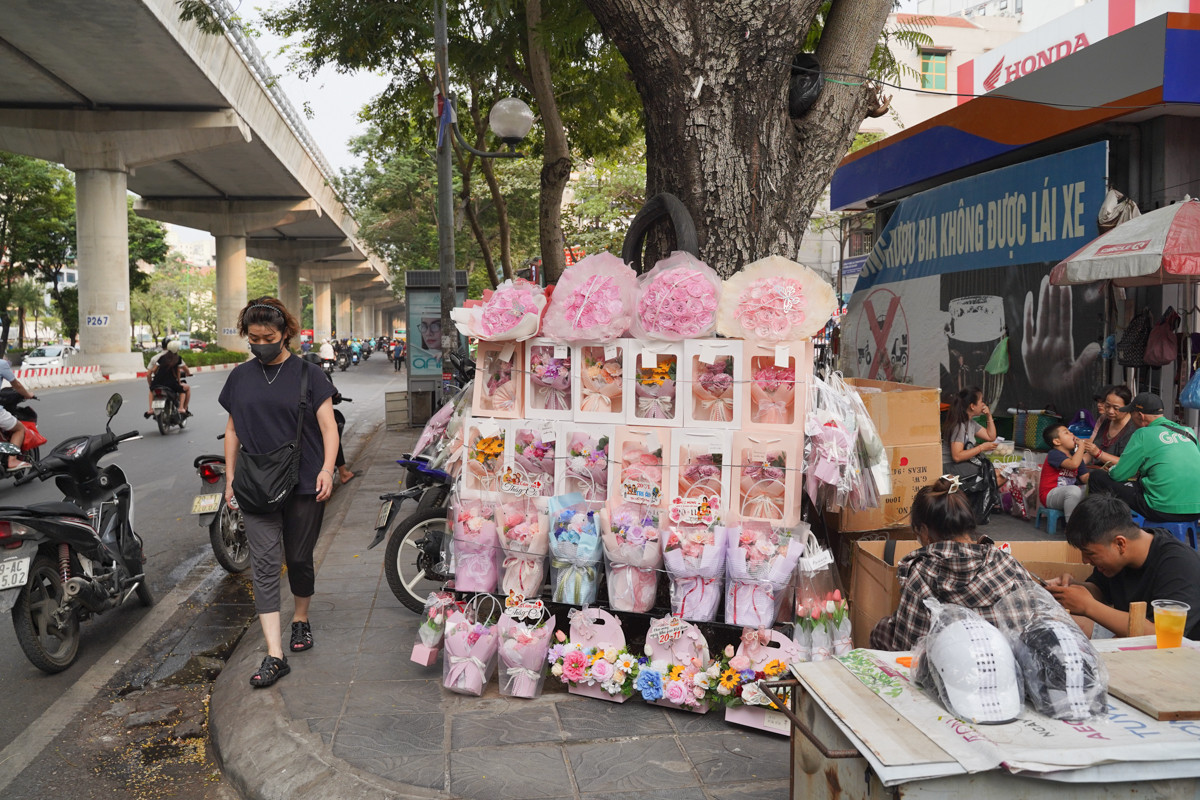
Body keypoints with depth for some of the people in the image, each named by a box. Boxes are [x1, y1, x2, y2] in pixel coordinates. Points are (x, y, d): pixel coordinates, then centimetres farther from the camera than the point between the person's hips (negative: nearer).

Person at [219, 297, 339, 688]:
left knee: (299, 559, 11)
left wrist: (327, 469, -18)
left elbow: (328, 426, -4)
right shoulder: (240, 377, 9)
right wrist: (229, 478, 12)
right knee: (265, 565, -6)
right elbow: (233, 430, 15)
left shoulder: (307, 374, -1)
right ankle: (274, 655, -7)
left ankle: (301, 619, 38)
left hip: (304, 484, -2)